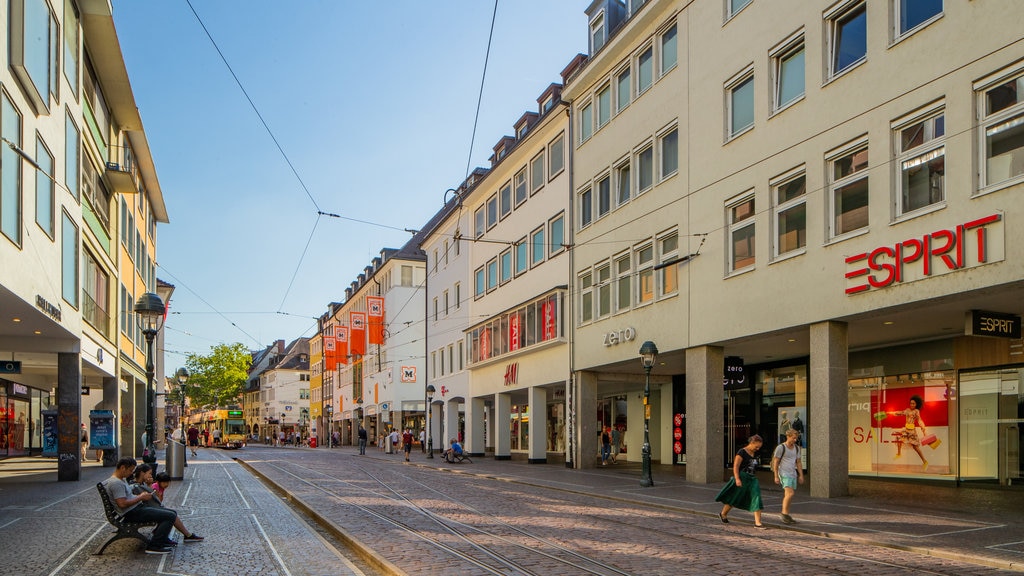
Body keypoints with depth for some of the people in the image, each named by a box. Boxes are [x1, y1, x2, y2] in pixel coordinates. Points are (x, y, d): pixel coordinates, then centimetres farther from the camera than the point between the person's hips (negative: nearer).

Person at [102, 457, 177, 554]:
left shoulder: (122, 479, 16)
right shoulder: (116, 483, -18)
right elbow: (122, 504, -25)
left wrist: (141, 495, 8)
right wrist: (141, 497, -14)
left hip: (138, 507, 11)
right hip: (132, 513, -11)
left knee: (172, 513, 10)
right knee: (170, 516, -20)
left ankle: (162, 539, 23)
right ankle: (154, 546, -14)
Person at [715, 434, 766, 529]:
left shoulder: (755, 454, 12)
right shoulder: (742, 452, -11)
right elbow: (735, 467, -16)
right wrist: (737, 479, -24)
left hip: (752, 479, 7)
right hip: (742, 478, -7)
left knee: (756, 499, -8)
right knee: (734, 498, 7)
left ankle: (757, 522, -8)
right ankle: (723, 514, 30)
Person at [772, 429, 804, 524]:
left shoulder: (796, 448, 13)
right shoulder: (780, 448, -7)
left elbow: (798, 462, 19)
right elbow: (775, 463, -5)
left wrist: (801, 475, 12)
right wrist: (776, 476, -9)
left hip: (793, 474, 6)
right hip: (784, 473, -6)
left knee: (788, 495, 6)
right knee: (790, 493, -20)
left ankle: (786, 516, 14)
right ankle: (784, 513, -11)